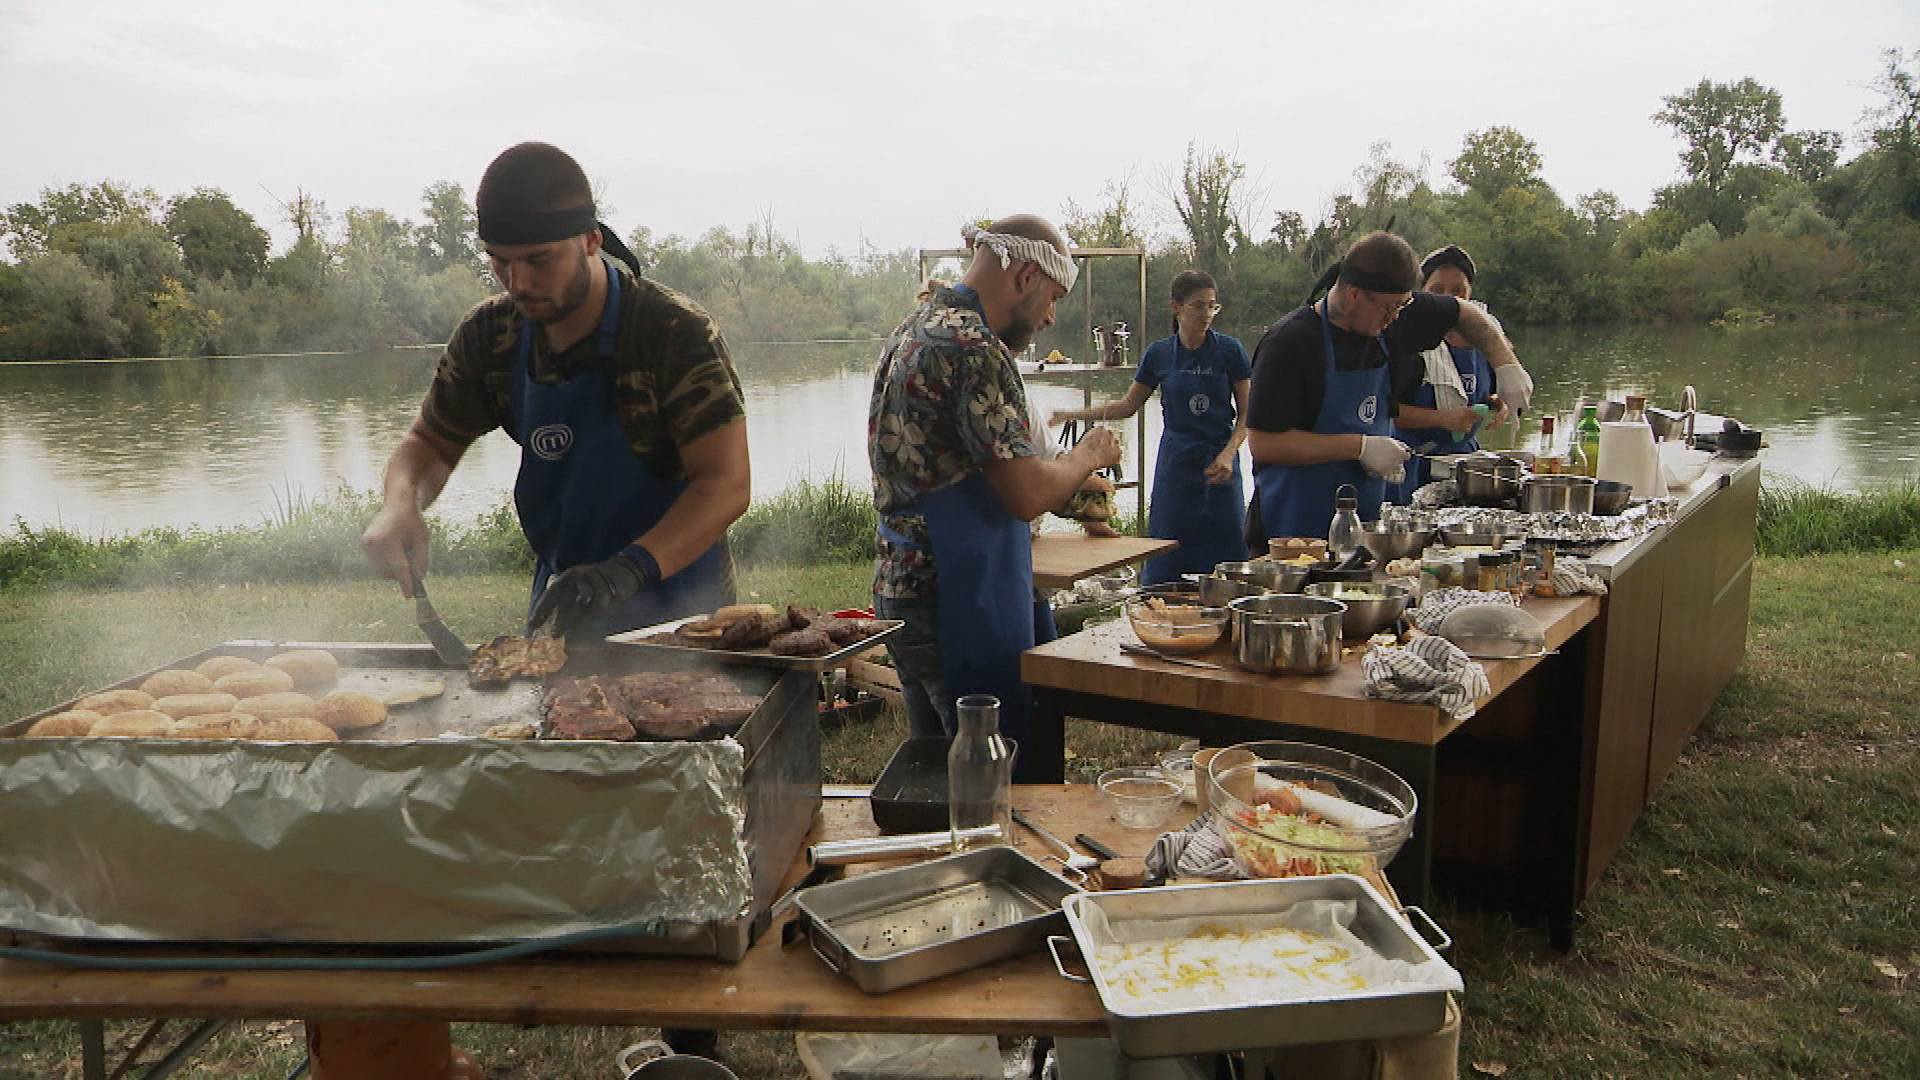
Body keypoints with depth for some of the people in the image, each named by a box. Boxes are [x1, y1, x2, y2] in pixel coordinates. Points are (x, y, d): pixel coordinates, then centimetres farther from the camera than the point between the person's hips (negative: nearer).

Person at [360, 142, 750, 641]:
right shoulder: (490, 337, -3)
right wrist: (401, 504, -13)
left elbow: (727, 485, -24)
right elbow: (430, 442, 10)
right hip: (560, 606, 5)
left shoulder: (676, 333, -19)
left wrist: (630, 568, -38)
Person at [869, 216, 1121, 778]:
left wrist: (1070, 480, 23)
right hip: (960, 601, -10)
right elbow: (1027, 494, -21)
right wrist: (1088, 456, -1)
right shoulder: (973, 346, -18)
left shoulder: (912, 328, 13)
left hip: (898, 587, 10)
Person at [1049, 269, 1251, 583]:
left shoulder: (1229, 350, -3)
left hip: (1219, 468, -1)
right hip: (1176, 465, 1)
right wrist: (1074, 414, 3)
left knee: (1223, 556, -2)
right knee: (1167, 561, -1)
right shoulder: (1159, 354, 2)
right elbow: (1127, 406, 12)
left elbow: (1246, 414, 2)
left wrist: (1228, 454, -13)